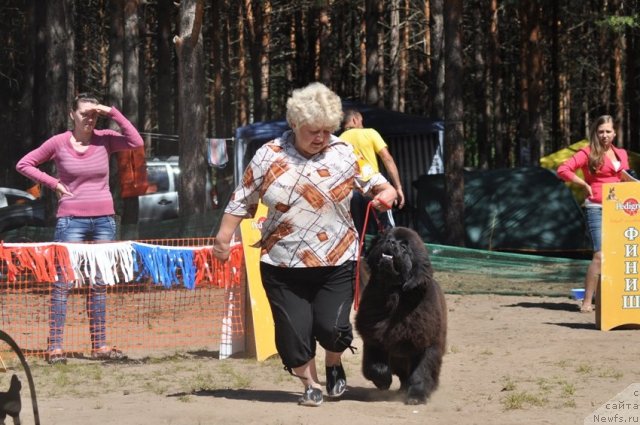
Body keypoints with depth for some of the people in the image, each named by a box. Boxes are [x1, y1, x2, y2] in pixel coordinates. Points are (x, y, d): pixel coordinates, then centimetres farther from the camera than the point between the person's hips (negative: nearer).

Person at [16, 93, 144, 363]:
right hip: (71, 220, -3)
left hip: (104, 220, 3)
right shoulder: (58, 143, -2)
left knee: (99, 284, 8)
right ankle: (55, 346, -6)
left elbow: (136, 142, -13)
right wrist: (53, 183, -4)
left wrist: (112, 113, -12)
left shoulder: (105, 139, 3)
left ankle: (99, 345, 14)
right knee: (63, 282, -6)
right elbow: (24, 164, 5)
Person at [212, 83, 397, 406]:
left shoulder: (344, 154, -1)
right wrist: (223, 238, 0)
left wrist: (385, 194, -18)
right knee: (293, 330, -3)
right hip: (282, 266, 0)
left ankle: (334, 366, 26)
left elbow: (378, 184, 4)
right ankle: (310, 384, 21)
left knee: (332, 326, -8)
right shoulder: (269, 156, -2)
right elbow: (243, 200, 4)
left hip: (336, 262, 0)